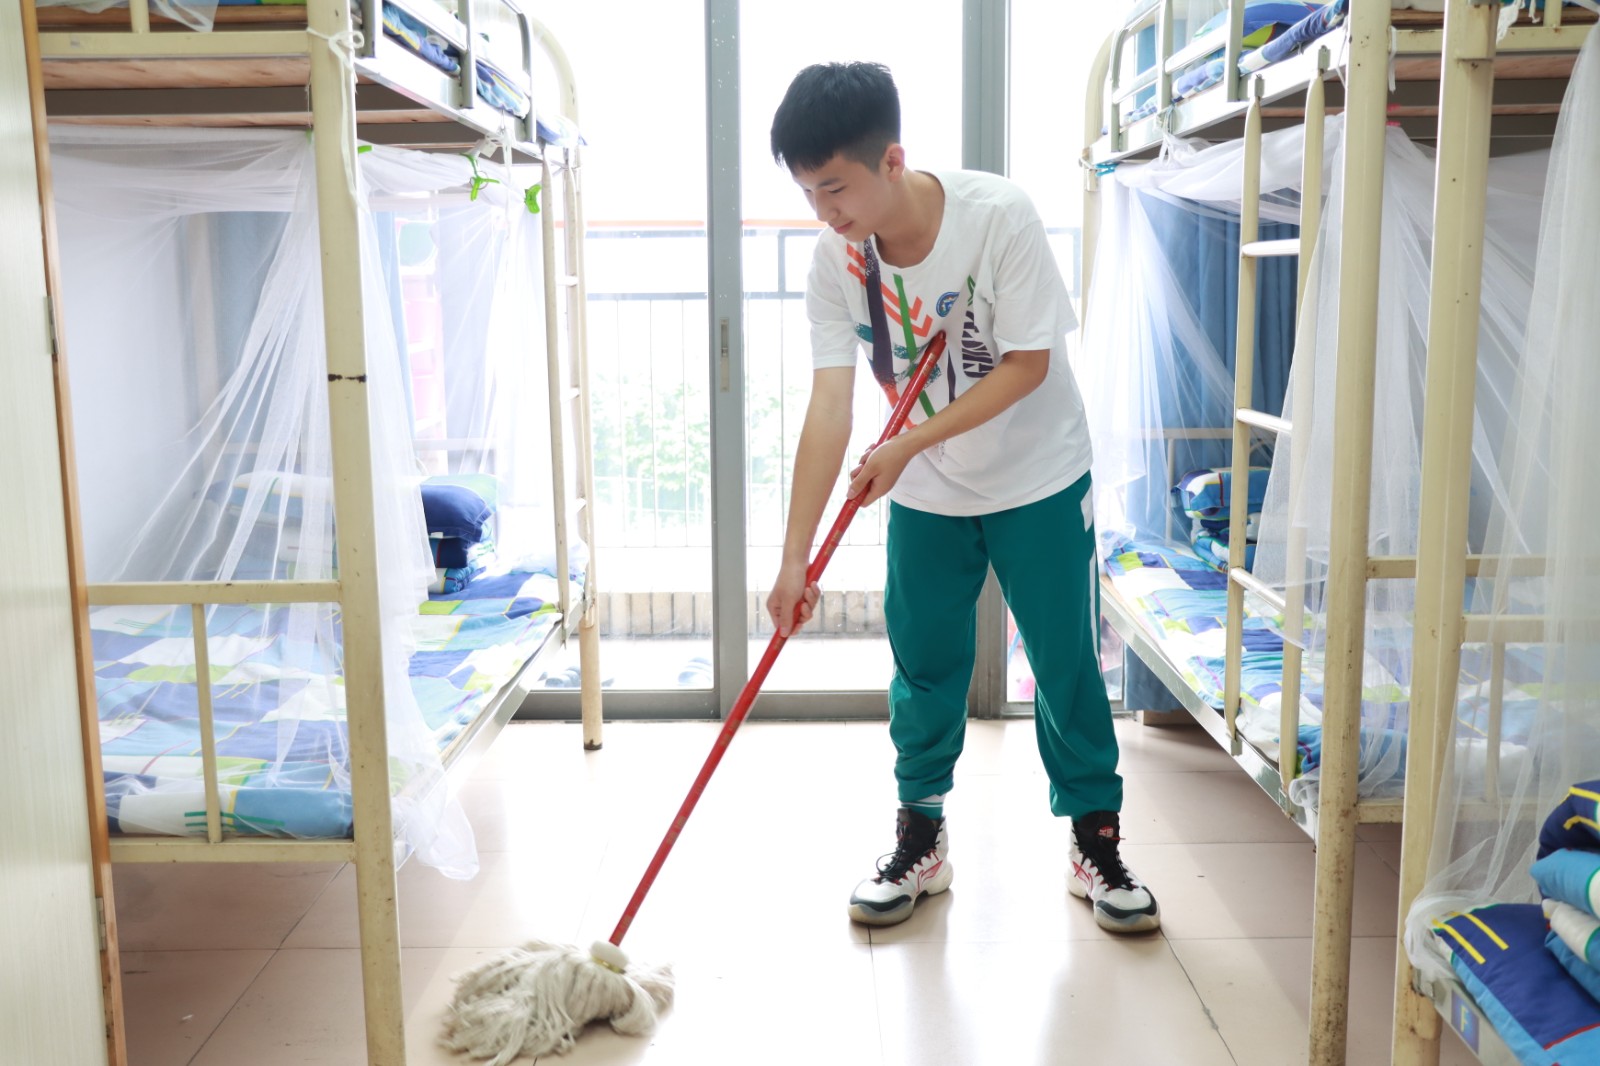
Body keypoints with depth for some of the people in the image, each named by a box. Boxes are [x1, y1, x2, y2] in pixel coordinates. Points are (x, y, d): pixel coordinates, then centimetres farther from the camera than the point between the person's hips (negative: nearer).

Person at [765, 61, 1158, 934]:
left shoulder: (1000, 216, -25)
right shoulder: (836, 257, -15)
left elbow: (1029, 364, -20)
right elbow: (829, 406, -19)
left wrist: (909, 444, -26)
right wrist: (794, 558, -24)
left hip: (1038, 479, -3)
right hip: (924, 495, 3)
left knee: (1066, 664, 5)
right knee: (924, 670, 9)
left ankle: (1097, 844, 22)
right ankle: (920, 841, 26)